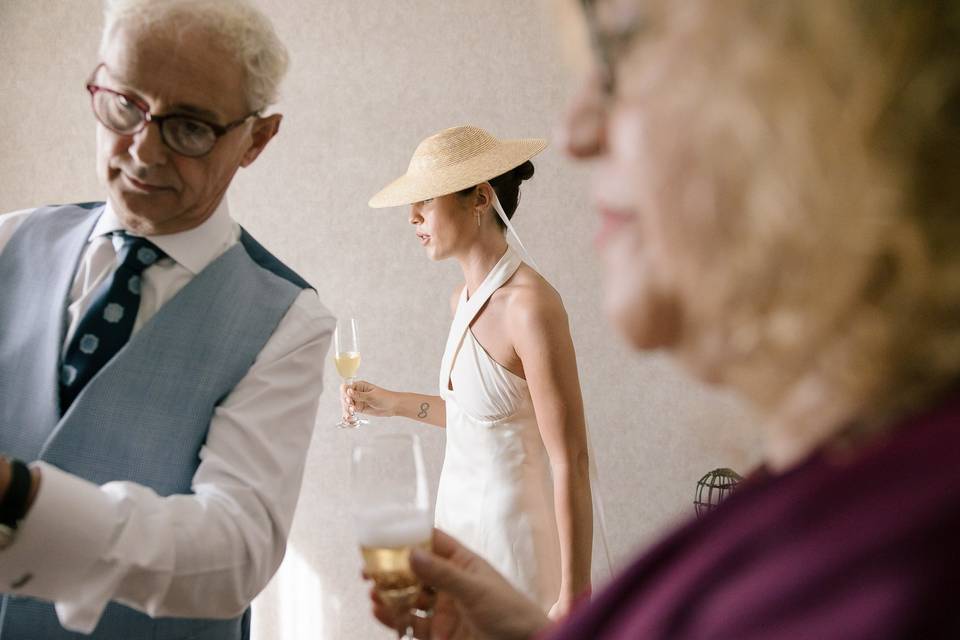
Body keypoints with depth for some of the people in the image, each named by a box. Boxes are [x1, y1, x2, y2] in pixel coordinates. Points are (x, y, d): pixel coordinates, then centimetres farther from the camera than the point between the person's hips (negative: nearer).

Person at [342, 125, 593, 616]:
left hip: (513, 535, -8)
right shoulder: (464, 298, 4)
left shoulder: (530, 304, -22)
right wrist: (392, 403, 15)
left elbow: (571, 461, -22)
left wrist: (574, 597, -20)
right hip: (461, 518, 8)